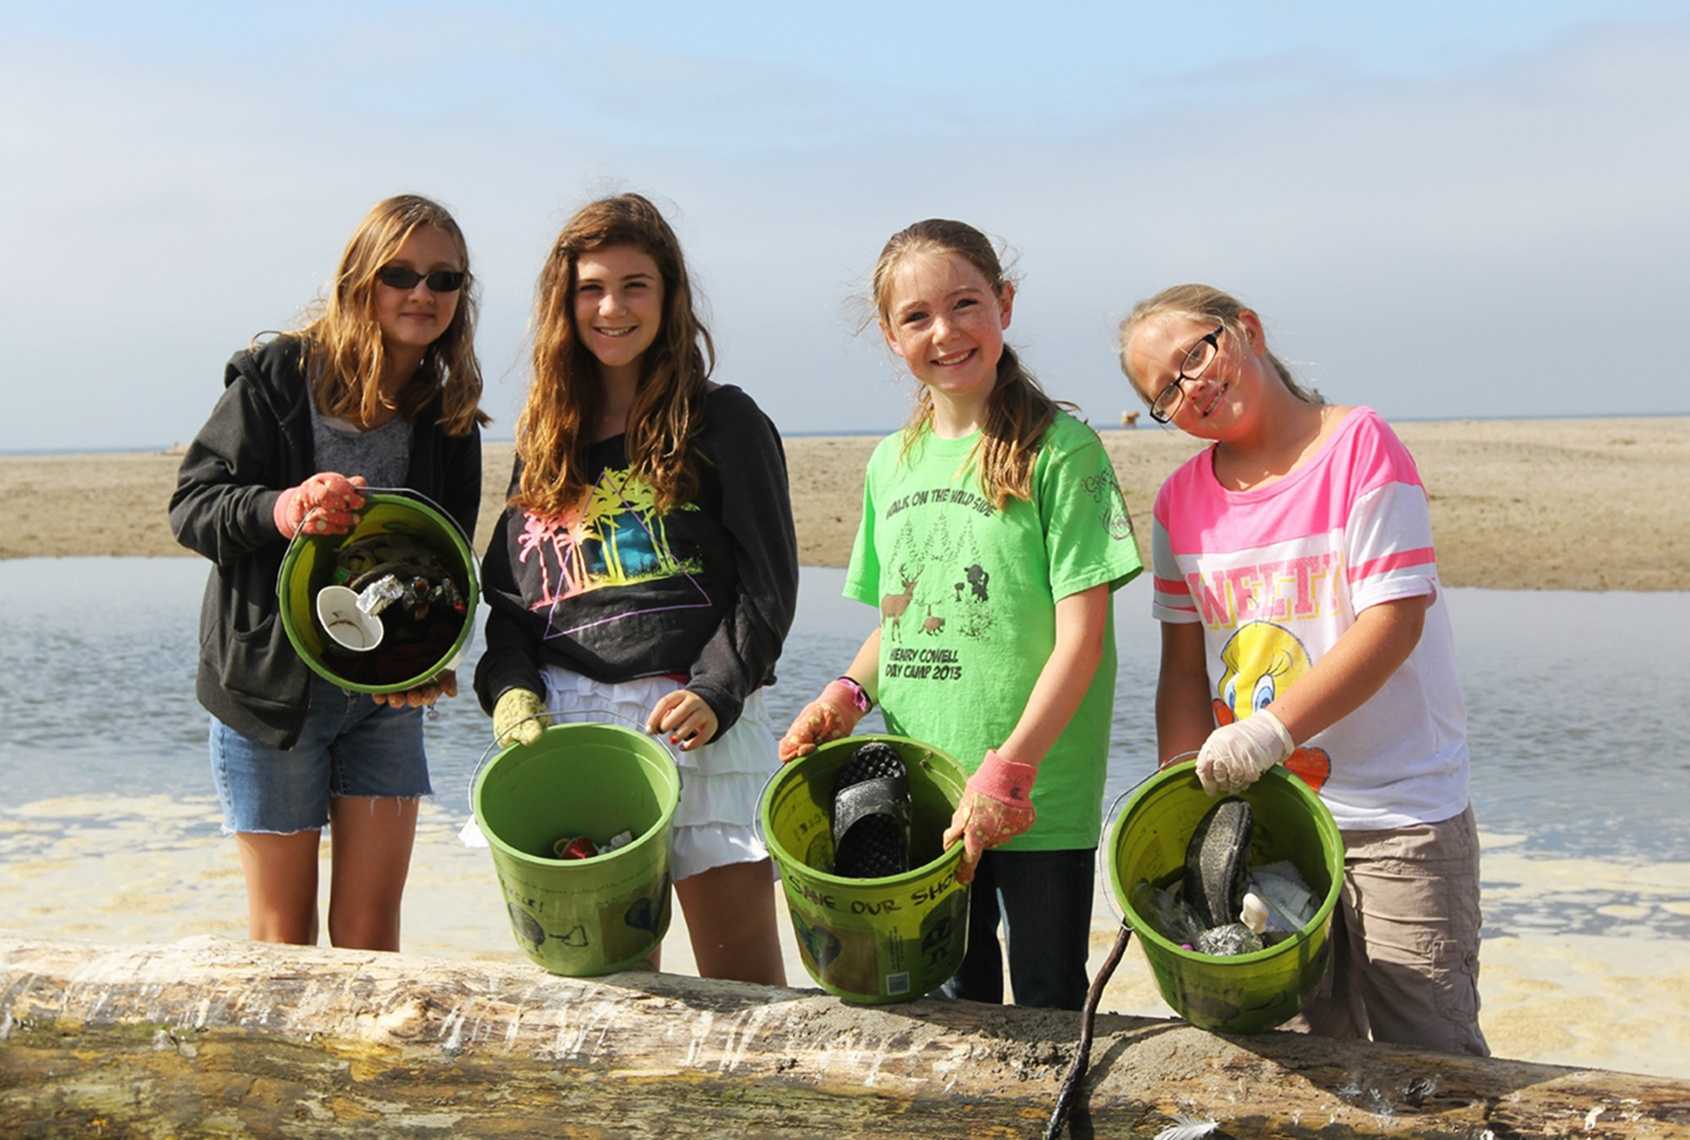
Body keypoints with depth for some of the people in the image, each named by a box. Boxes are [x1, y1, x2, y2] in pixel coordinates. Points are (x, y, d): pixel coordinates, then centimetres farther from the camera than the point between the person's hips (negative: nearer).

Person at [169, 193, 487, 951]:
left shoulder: (450, 414, 5)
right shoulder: (277, 377, -6)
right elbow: (191, 504, -7)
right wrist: (280, 510, -27)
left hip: (387, 689, 3)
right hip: (272, 683, -3)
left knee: (370, 931, 3)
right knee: (283, 936, 6)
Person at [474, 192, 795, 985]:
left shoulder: (722, 423, 4)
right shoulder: (547, 438, 17)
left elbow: (768, 583, 0)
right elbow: (508, 595, 17)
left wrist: (715, 693, -13)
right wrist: (511, 695, 0)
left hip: (699, 722, -3)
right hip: (566, 724, 4)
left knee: (744, 987, -4)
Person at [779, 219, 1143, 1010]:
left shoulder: (1060, 450, -9)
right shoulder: (891, 463, 9)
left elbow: (1082, 634, -13)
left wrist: (1011, 768, -21)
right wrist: (849, 693, 0)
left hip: (1039, 794, -5)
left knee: (1047, 1007, 7)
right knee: (950, 1000, 17)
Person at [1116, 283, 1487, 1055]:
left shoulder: (1358, 444, -10)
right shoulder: (1182, 501, 5)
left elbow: (1395, 618, -17)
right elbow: (1185, 669, 7)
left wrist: (1272, 730, -25)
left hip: (1397, 816, -4)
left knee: (1430, 1057, -1)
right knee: (1318, 1046, 14)